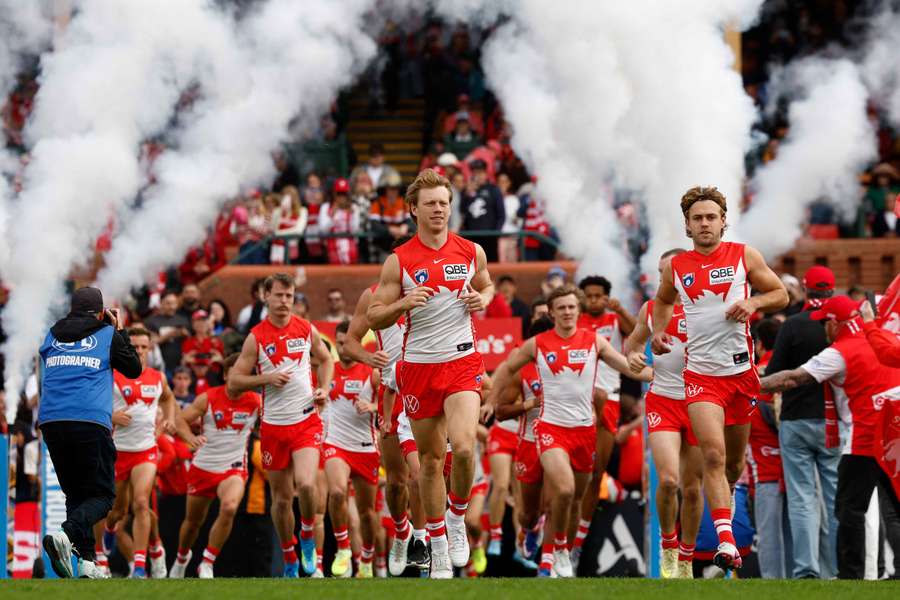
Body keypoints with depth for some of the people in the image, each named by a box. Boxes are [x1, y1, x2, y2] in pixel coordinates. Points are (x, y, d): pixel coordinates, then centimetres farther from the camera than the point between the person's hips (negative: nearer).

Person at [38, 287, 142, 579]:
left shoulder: (52, 335, 16)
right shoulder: (108, 335, 8)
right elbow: (134, 369, 19)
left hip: (51, 420, 4)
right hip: (91, 422, -4)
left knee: (76, 493, 15)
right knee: (102, 495, 1)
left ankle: (86, 562, 3)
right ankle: (66, 534, -28)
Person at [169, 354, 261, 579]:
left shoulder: (256, 402, -6)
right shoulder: (208, 398, -7)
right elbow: (181, 419, -2)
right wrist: (191, 438, -22)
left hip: (233, 468, -1)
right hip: (203, 467, 1)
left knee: (229, 508, -31)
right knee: (193, 520, 15)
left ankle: (207, 564, -18)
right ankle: (182, 556, 48)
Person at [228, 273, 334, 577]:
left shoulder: (306, 329, 3)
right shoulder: (256, 338, -4)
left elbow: (325, 359, 22)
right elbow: (233, 384, -3)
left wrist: (324, 388, 5)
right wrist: (267, 378, -16)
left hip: (306, 420, 0)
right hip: (274, 426, 0)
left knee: (305, 484, -22)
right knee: (281, 498, 7)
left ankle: (308, 537, 6)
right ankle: (290, 560, 24)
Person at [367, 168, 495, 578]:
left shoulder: (471, 252, 2)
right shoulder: (399, 261, -3)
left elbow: (487, 285, 22)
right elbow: (374, 317, 0)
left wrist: (482, 300, -1)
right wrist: (404, 304, -19)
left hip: (462, 363, 0)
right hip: (418, 366, 0)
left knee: (463, 446, -21)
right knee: (430, 458, 7)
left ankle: (457, 519, 3)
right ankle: (439, 545, 19)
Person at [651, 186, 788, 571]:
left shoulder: (744, 256, 1)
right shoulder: (676, 267, 5)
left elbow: (780, 294, 7)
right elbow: (663, 300, 26)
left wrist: (753, 303, -12)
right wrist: (658, 331, 8)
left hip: (741, 371, 1)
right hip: (701, 375, -1)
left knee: (734, 460, 14)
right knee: (713, 455, -18)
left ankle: (722, 493, 48)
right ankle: (726, 542, -24)